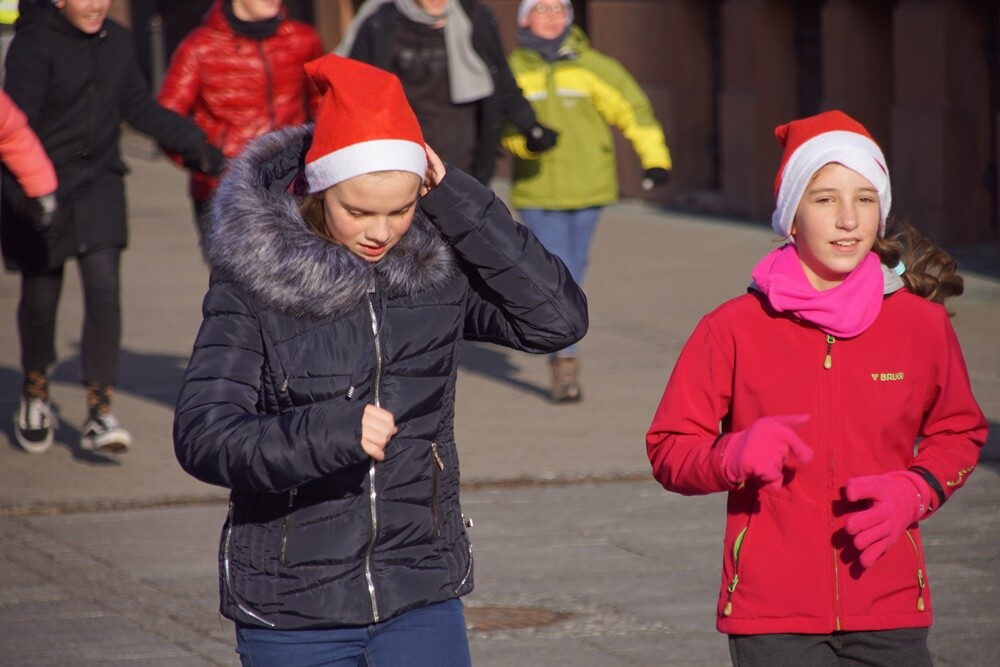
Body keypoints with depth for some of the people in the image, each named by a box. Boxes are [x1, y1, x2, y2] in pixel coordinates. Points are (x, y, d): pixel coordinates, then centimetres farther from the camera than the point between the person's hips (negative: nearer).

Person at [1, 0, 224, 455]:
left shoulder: (116, 42, 6)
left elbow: (140, 108, 16)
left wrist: (196, 145, 5)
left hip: (99, 185, 4)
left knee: (104, 289, -11)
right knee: (40, 296, 7)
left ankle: (99, 413, -12)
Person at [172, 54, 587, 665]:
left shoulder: (439, 265, -2)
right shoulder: (253, 277, -10)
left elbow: (559, 318, -13)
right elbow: (202, 436, -16)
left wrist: (458, 203, -15)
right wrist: (325, 432, -34)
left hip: (420, 598, 1)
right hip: (291, 616, -1)